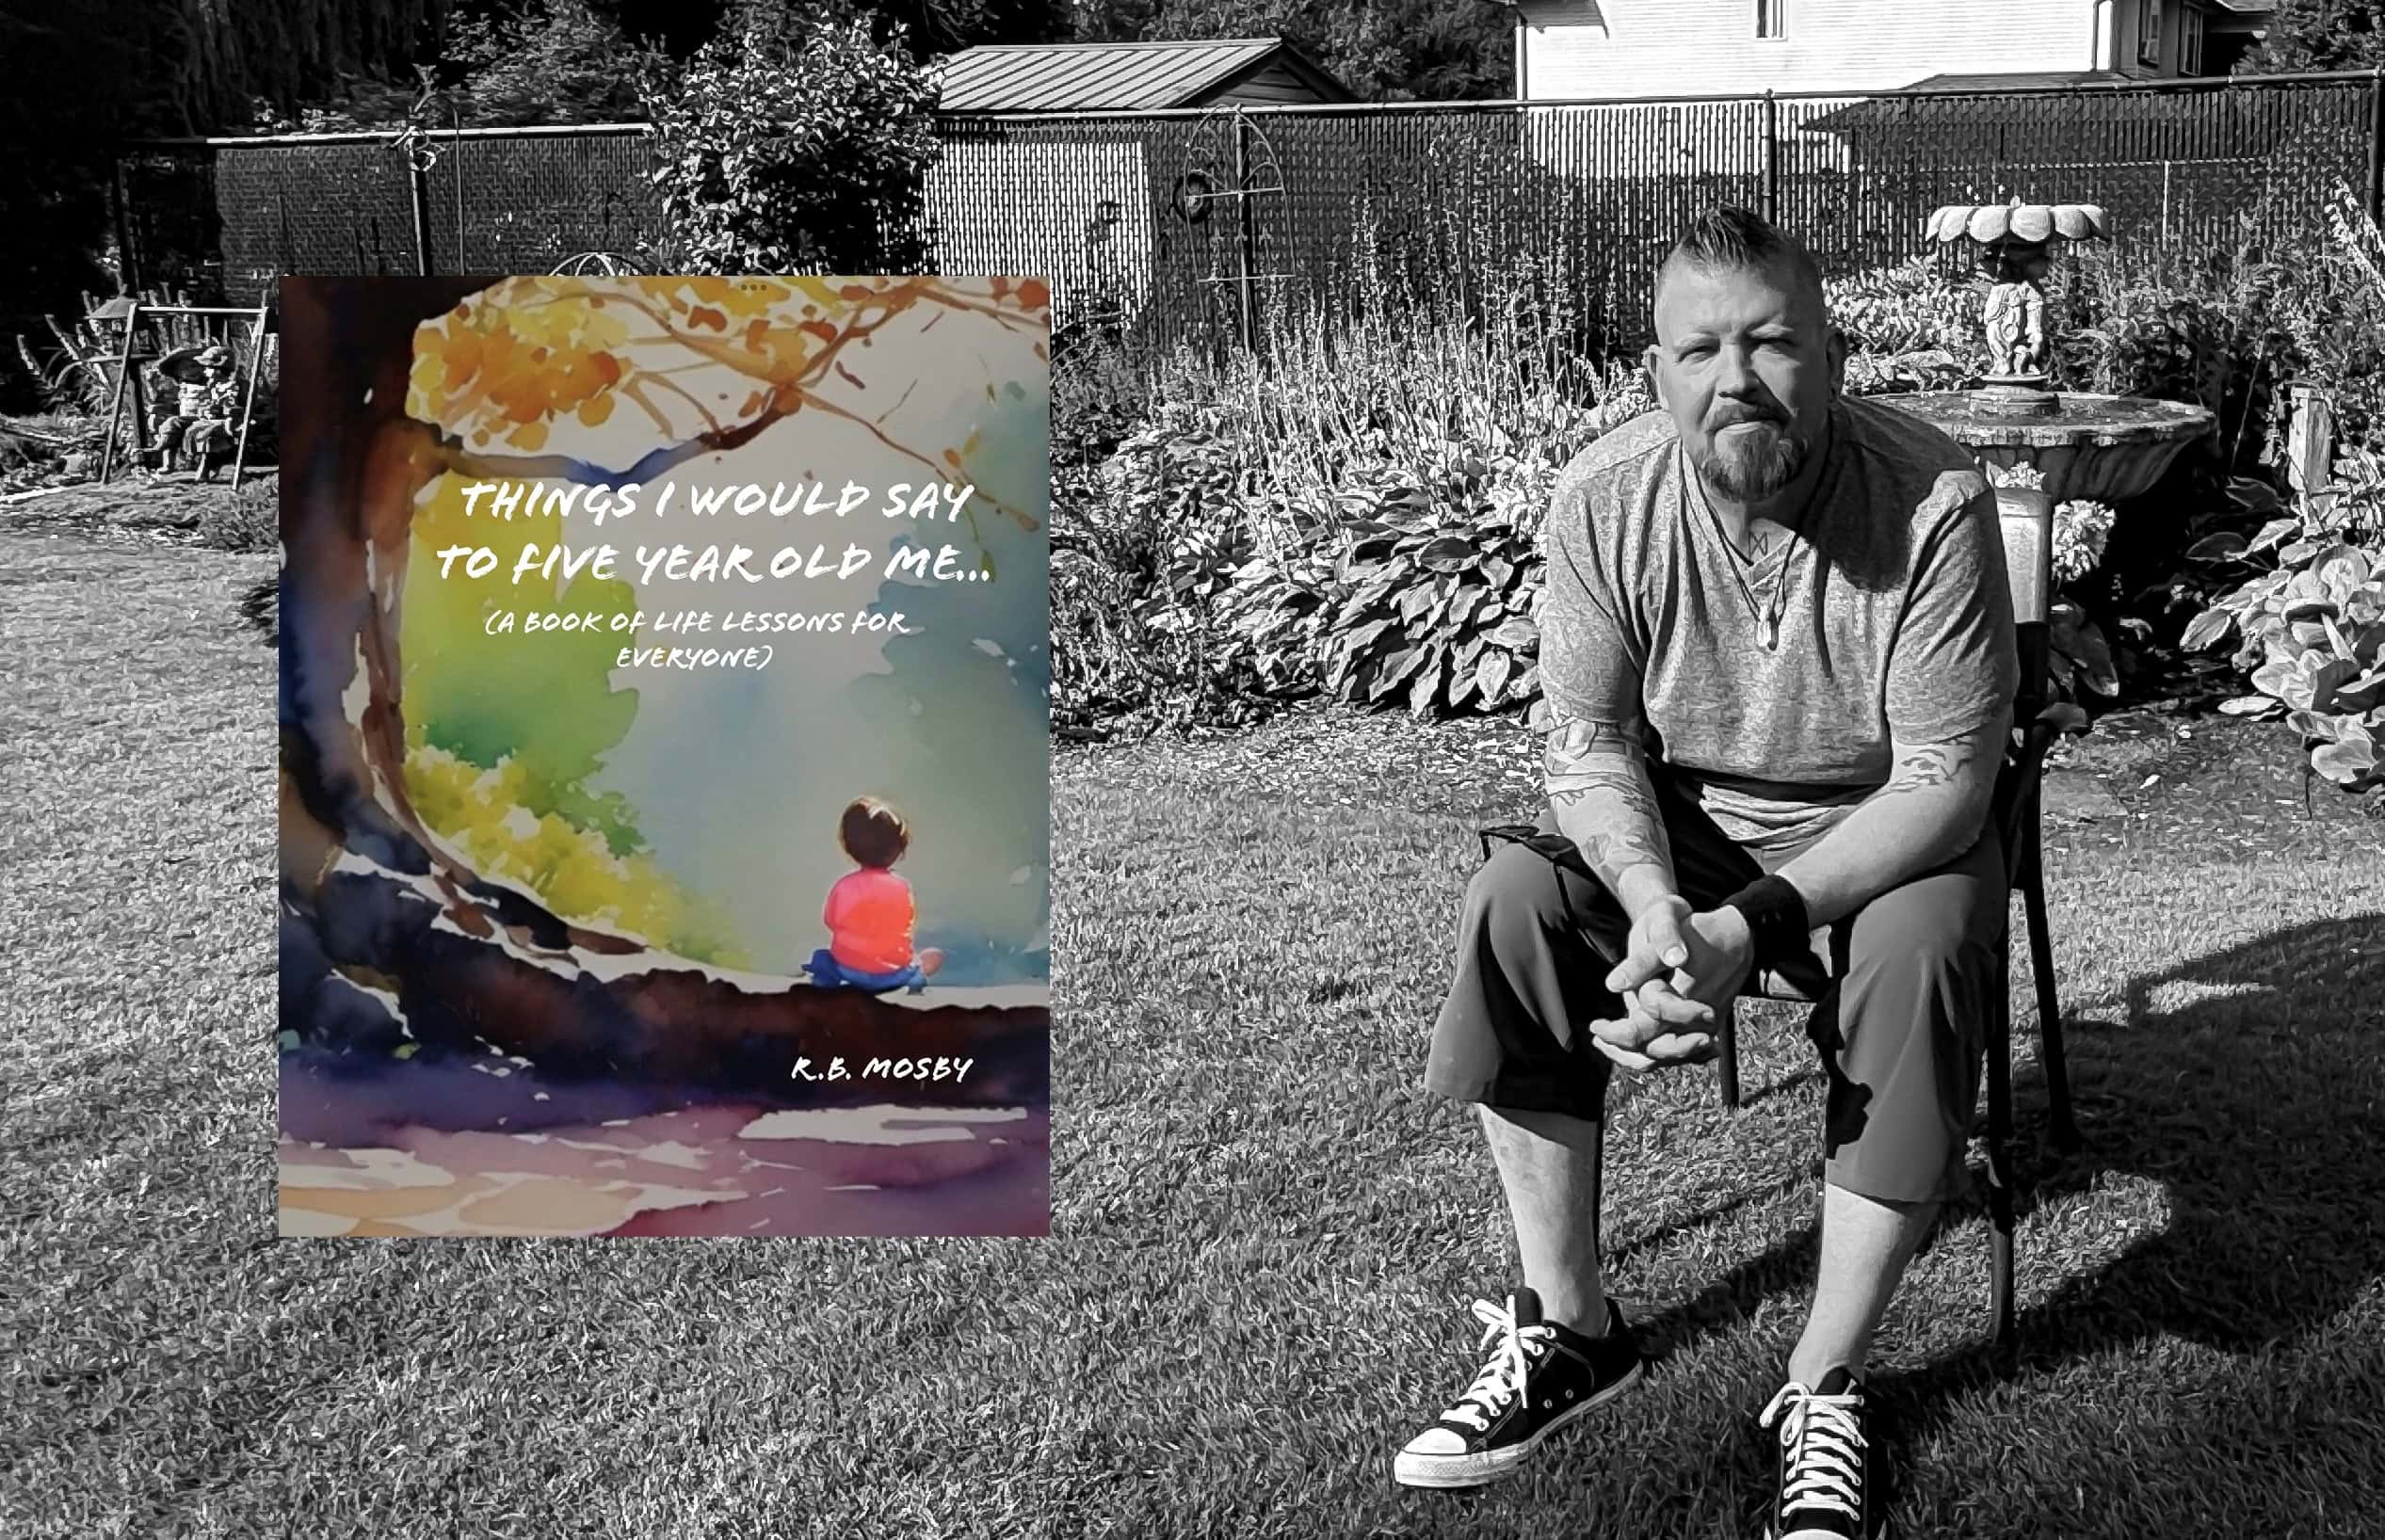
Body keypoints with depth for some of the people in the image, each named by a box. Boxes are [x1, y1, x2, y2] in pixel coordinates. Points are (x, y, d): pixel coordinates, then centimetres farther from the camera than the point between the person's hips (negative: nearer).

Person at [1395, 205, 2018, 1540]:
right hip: (1675, 821, 3)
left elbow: (1944, 779, -22)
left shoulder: (1935, 502, -24)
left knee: (1921, 954, -33)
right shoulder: (1603, 501, -14)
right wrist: (1654, 905, -31)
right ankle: (1573, 1327, -9)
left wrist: (1748, 927, -32)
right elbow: (1589, 739, -10)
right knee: (1515, 900, -23)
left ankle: (1828, 1388, -16)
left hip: (1882, 832, -2)